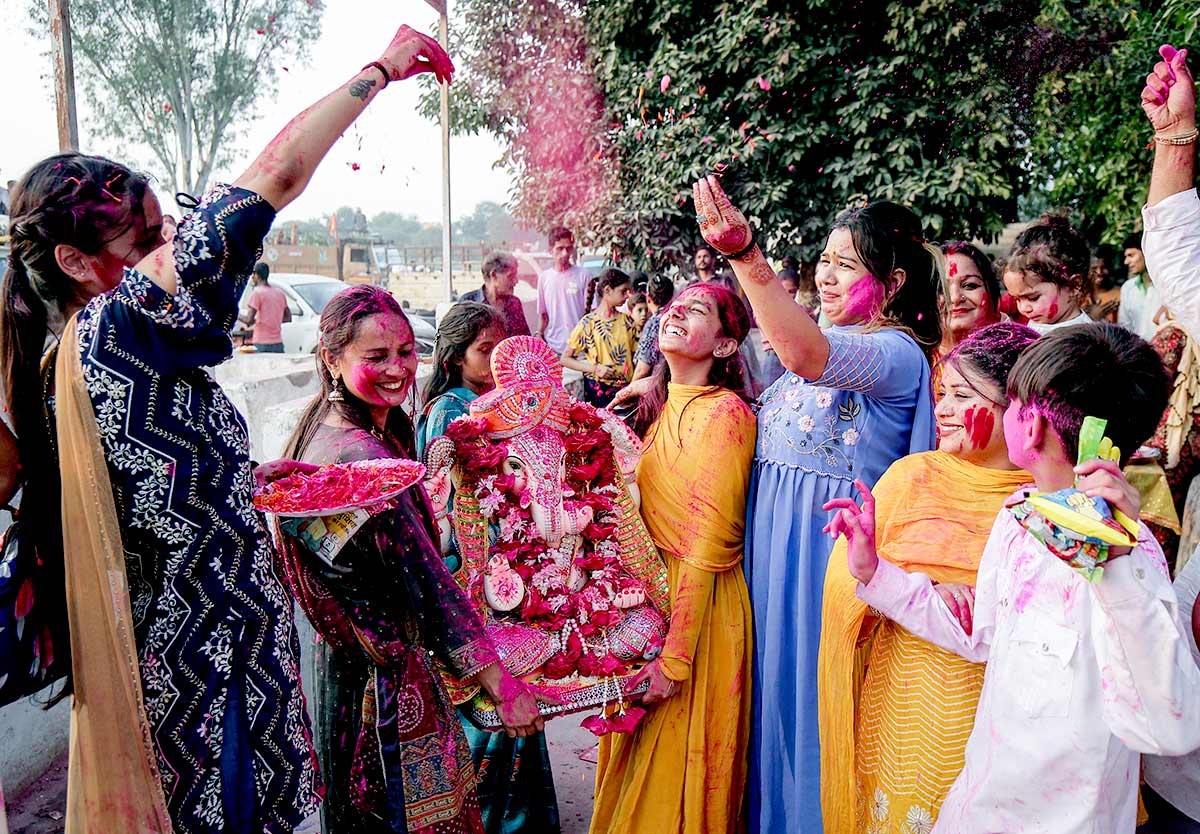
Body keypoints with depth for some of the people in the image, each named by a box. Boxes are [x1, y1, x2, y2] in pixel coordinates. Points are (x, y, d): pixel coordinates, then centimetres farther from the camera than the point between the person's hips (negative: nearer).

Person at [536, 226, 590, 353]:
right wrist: (540, 334, 3)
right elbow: (543, 314, 13)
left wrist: (589, 307, -21)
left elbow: (589, 313, -1)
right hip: (552, 347, 2)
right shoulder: (544, 278, 8)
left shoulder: (583, 275, 0)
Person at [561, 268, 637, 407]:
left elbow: (636, 353, 11)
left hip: (626, 388, 4)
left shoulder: (626, 320, 8)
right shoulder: (588, 323, -4)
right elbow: (565, 358, -2)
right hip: (599, 390, -3)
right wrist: (595, 368, -14)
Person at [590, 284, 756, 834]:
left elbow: (709, 545, -20)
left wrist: (675, 658, -19)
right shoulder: (661, 407, 8)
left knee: (678, 771, 10)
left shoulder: (725, 412, -17)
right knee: (637, 760, 23)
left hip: (702, 604, -8)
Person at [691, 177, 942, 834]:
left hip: (829, 539, -8)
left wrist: (744, 254, -45)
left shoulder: (897, 352, -15)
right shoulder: (827, 341, 12)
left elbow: (808, 357, -37)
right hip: (771, 533, 8)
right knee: (774, 676, 19)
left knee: (815, 694, 6)